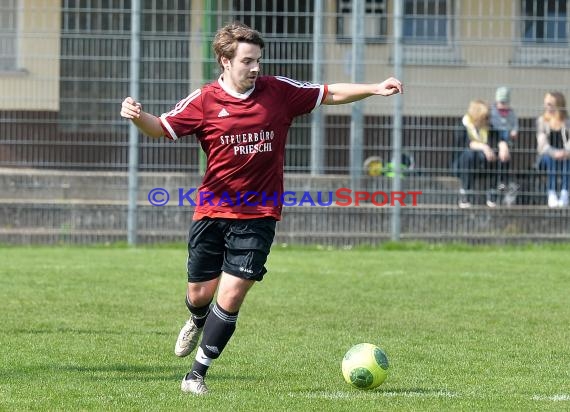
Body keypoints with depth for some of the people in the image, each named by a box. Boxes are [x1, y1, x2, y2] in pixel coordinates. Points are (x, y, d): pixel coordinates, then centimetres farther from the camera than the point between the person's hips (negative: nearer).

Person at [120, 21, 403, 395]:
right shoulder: (204, 101, -5)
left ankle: (197, 374, 4)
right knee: (200, 295, 10)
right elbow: (161, 129, -3)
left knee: (230, 298, -10)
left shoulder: (279, 91, -1)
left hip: (258, 215, 0)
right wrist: (138, 117, -24)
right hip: (211, 212, 0)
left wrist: (375, 89, -2)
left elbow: (330, 94, 8)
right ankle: (198, 322, 49)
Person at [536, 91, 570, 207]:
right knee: (551, 159, -34)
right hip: (546, 155, 0)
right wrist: (554, 153, -28)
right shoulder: (542, 120, 6)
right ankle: (551, 194, -42)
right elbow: (543, 144, -8)